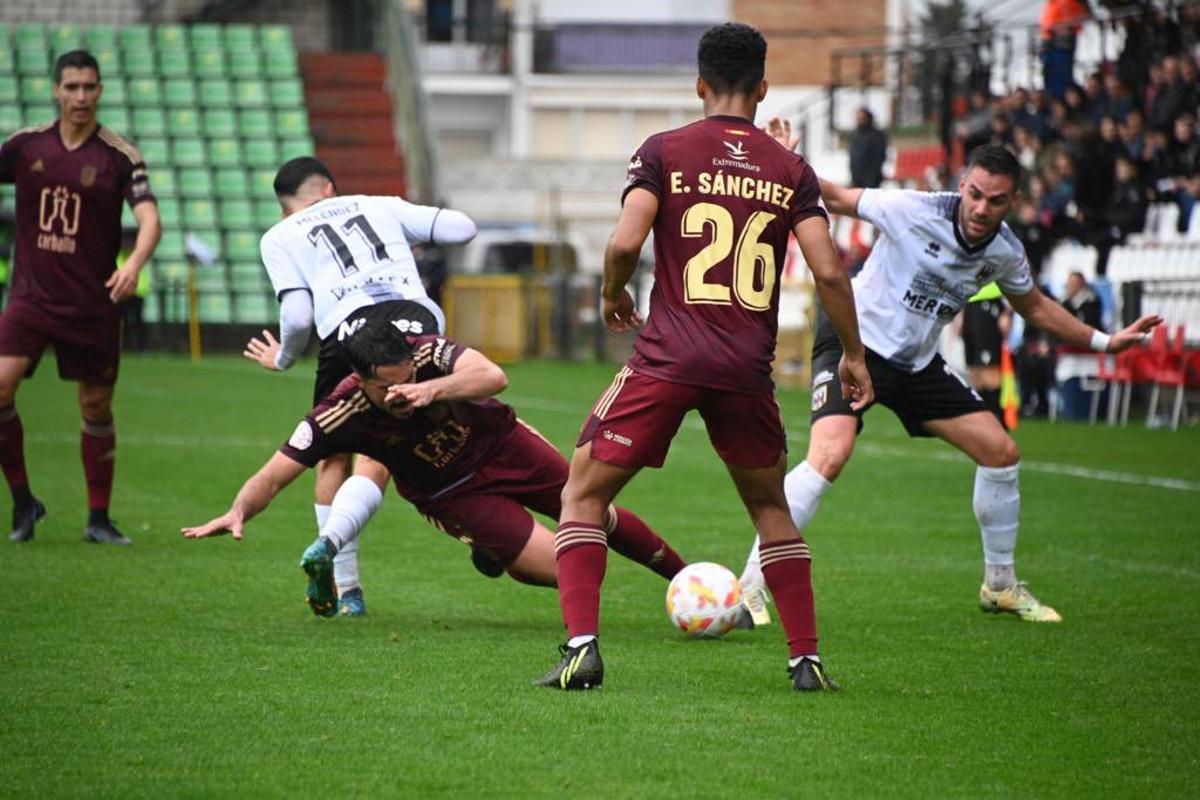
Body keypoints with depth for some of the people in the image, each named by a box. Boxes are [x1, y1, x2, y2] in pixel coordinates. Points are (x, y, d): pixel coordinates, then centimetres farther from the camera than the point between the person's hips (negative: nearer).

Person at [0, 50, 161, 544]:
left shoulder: (120, 156, -5)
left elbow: (149, 219, -15)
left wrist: (134, 264, -34)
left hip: (93, 304, -1)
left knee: (97, 409, 6)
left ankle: (98, 518, 19)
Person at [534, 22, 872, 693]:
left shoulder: (664, 152, 1)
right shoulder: (792, 171, 7)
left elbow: (625, 243, -10)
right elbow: (829, 271, 0)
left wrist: (613, 295, 11)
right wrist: (853, 354, 12)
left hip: (667, 360, -2)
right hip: (749, 371, 3)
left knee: (584, 493, 9)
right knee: (771, 508, 22)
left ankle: (582, 646, -6)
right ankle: (807, 658, 14)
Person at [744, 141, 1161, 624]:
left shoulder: (1005, 252, -5)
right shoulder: (914, 211, -23)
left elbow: (1033, 307, 16)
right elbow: (835, 198, -13)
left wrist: (1104, 342, 12)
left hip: (916, 362, 6)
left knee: (1000, 451, 4)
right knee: (830, 454, -29)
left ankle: (1000, 586, 25)